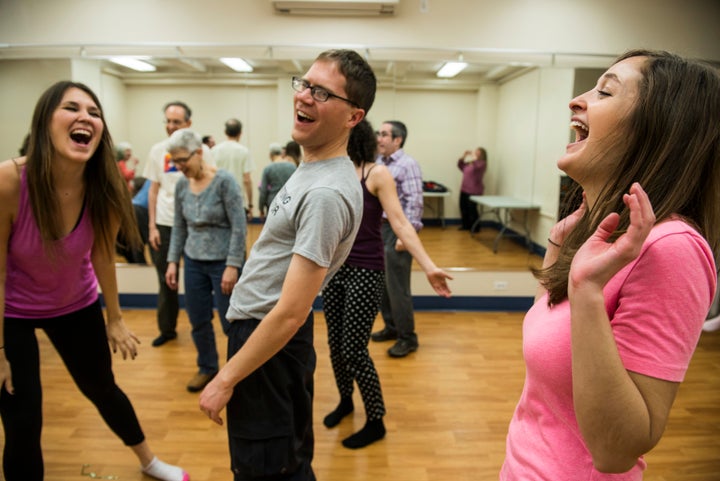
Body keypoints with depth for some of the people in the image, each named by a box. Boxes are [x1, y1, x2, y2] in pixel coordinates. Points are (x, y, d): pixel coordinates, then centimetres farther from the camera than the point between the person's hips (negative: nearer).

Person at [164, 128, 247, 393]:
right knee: (198, 321, 12)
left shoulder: (224, 181, -14)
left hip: (223, 262, -5)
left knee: (231, 322, 1)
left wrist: (232, 265, -18)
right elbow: (179, 227, 12)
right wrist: (172, 261, 7)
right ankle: (207, 368, 33)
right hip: (194, 262, 6)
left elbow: (239, 227, -15)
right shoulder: (181, 185, 3)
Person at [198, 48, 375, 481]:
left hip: (269, 339, -9)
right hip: (259, 328, 9)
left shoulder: (327, 192, -25)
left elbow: (291, 312, -26)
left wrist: (226, 379, -17)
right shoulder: (313, 167, 7)